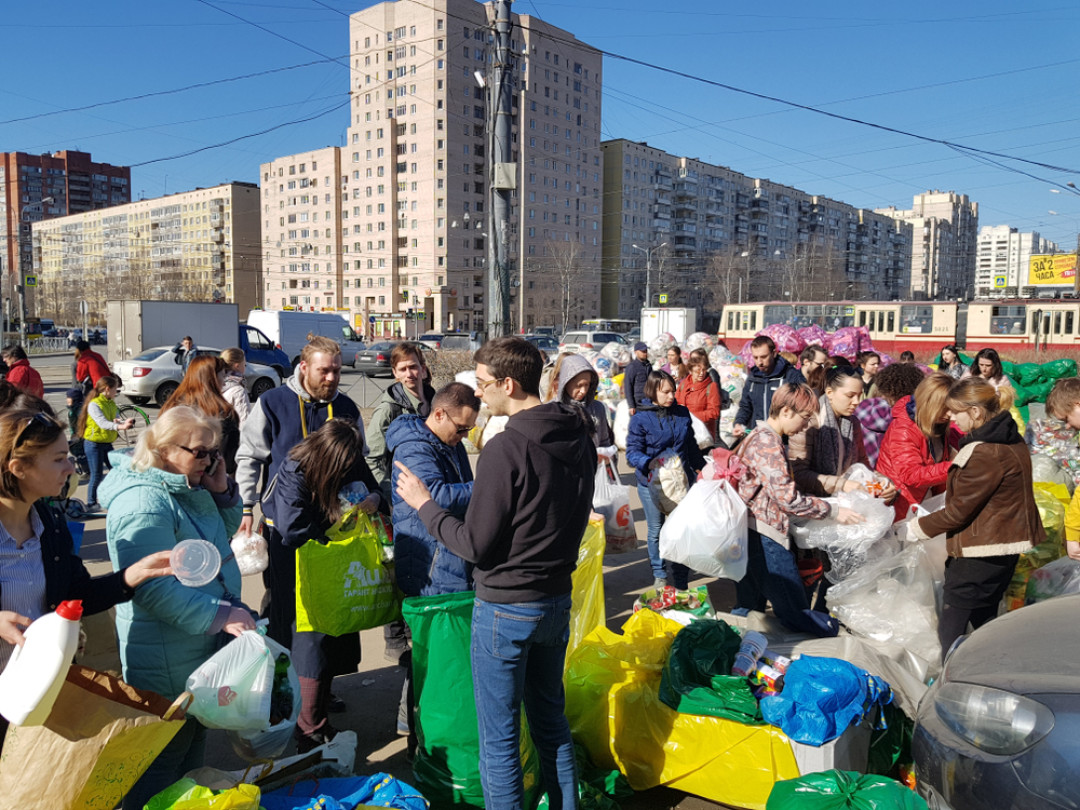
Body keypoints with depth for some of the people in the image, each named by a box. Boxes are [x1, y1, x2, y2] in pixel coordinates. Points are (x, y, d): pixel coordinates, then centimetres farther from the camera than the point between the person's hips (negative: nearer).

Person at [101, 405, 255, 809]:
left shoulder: (188, 488, 5)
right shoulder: (145, 504, -25)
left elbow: (223, 534, 18)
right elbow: (155, 590, -29)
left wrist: (221, 492, -1)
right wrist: (221, 614, -29)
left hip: (200, 647, 10)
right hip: (167, 665, -10)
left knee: (193, 741, 26)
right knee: (163, 762, 6)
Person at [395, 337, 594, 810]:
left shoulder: (506, 449, -23)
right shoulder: (579, 439, 1)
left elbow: (475, 546, -18)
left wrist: (424, 505, -7)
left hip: (505, 610, -7)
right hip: (558, 600, 8)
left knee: (500, 739, 8)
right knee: (551, 721, 23)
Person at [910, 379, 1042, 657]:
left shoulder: (985, 454, -25)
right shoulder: (1012, 441, 6)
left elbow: (959, 510, -18)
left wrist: (919, 527, -4)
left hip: (979, 556, -10)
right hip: (1003, 547, 10)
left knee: (951, 633, 0)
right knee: (983, 622, 20)